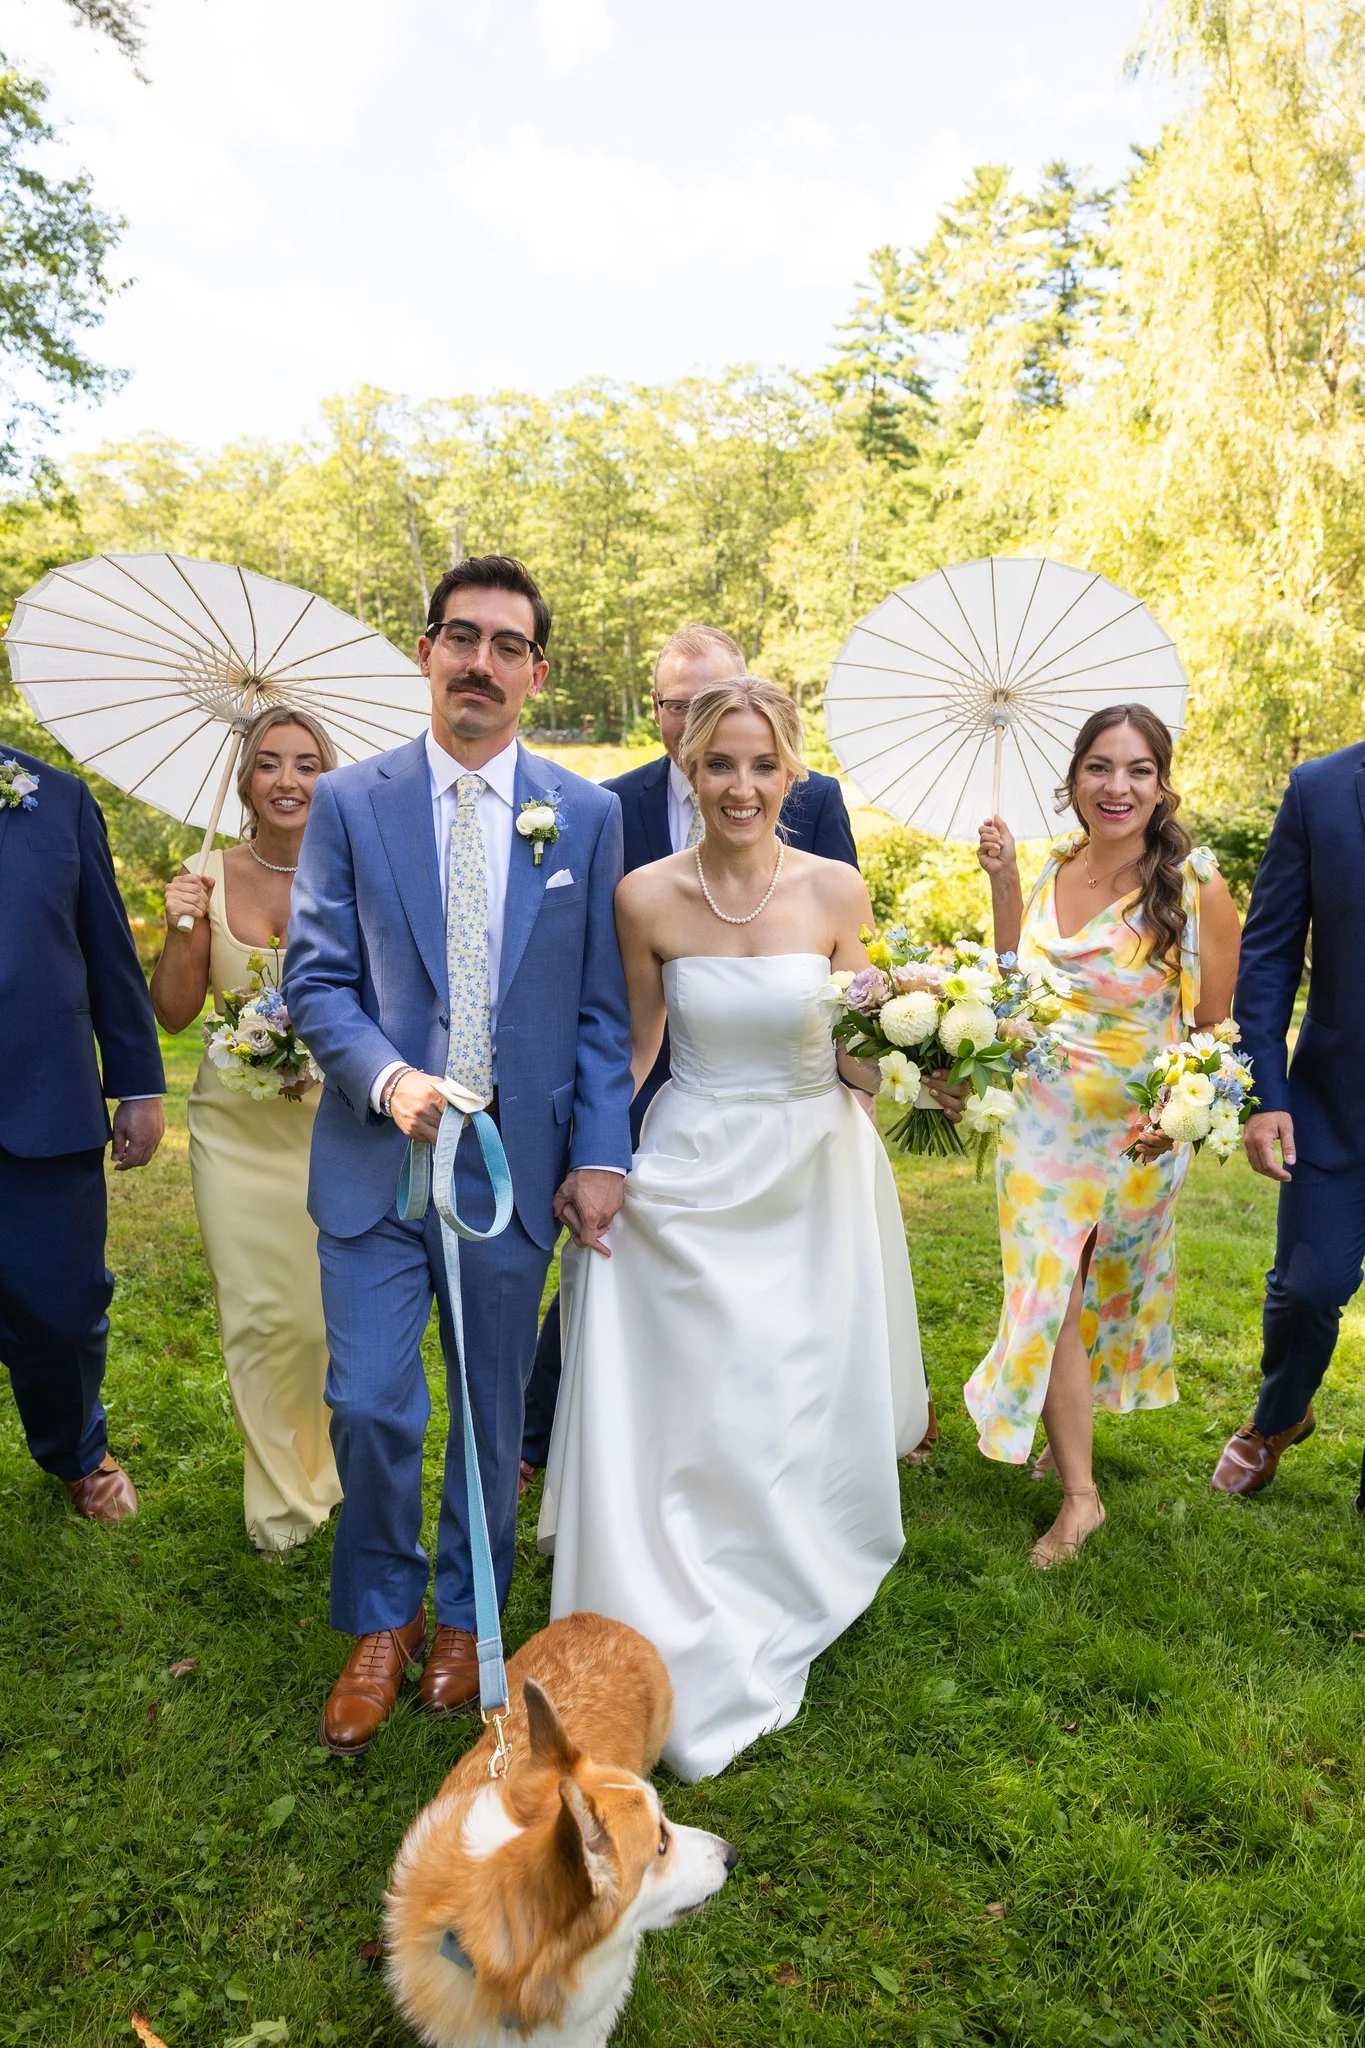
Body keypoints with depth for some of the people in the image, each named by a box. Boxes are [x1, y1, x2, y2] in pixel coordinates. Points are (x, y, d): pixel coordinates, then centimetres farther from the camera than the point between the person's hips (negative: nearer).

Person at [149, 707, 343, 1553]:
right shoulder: (209, 879, -2)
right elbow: (174, 1015, 3)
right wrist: (181, 935, -13)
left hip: (337, 1124, -1)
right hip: (237, 1128, 1)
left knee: (336, 1312, 6)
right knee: (259, 1318, 7)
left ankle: (335, 1474, 35)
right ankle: (281, 1493, 30)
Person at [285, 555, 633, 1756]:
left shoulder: (587, 816, 3)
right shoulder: (350, 802, 2)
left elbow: (600, 1008, 2)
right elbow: (315, 976, 0)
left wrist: (601, 1155, -4)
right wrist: (386, 1078, -18)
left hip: (518, 1161, 1)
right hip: (377, 1157, 0)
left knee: (495, 1416, 13)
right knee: (370, 1406, 0)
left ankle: (464, 1614, 38)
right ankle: (381, 1622, 29)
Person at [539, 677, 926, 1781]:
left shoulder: (836, 890, -7)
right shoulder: (646, 895, -9)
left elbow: (859, 1057, 2)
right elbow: (635, 1048, 2)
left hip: (813, 1181, 1)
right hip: (688, 1177, -1)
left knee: (805, 1406, 12)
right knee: (689, 1416, 5)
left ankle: (787, 1599, 42)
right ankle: (693, 1655, 30)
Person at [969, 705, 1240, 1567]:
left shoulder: (1196, 887, -14)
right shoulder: (1053, 868, -1)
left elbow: (1220, 1028, -8)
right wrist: (1003, 880, 2)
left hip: (1138, 1133, -3)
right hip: (1041, 1119, 3)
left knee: (1102, 1293, 16)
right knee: (1046, 1296, 5)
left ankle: (1070, 1438, 42)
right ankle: (1080, 1493, 22)